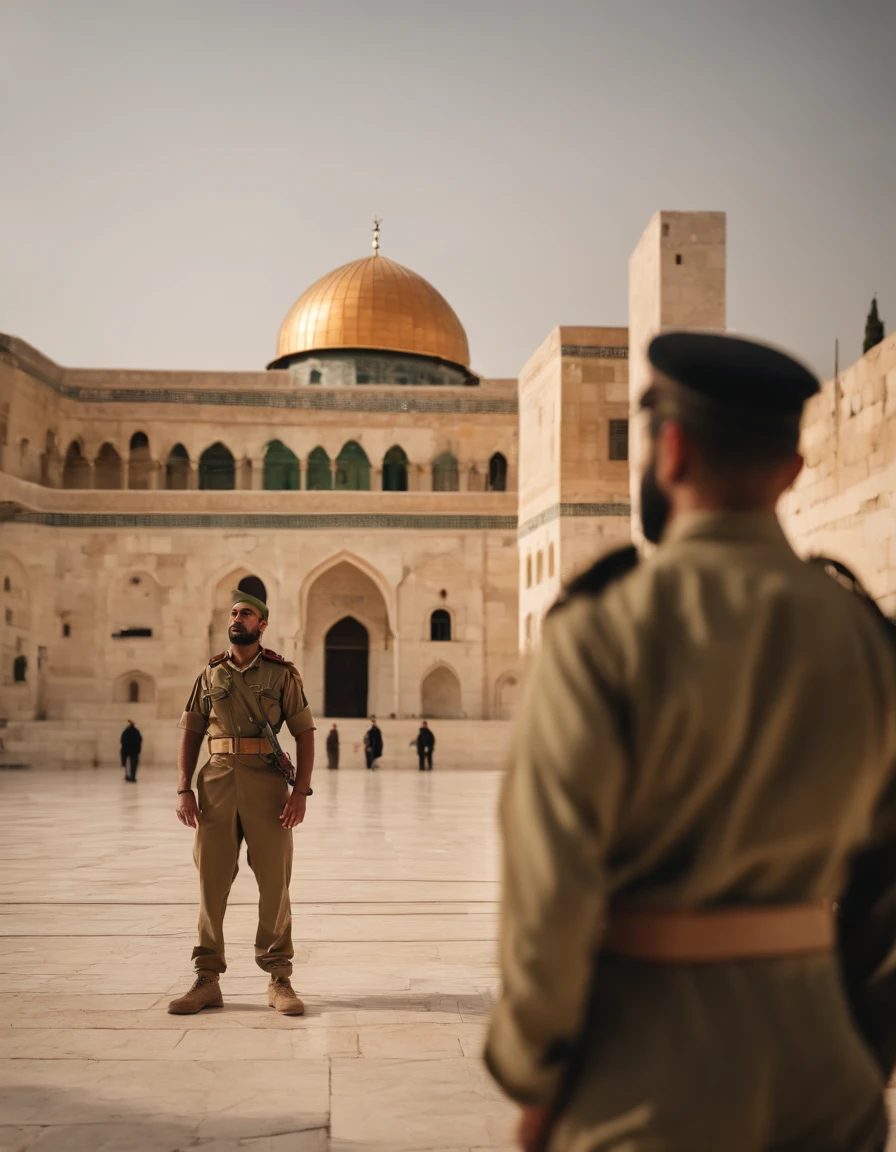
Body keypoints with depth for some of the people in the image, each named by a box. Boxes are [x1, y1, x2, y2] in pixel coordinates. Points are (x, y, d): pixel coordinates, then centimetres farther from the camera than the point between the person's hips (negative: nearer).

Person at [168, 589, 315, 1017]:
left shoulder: (282, 673, 5)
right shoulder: (210, 674, 12)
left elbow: (305, 733, 2)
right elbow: (190, 733, 11)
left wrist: (301, 791, -8)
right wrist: (184, 790, -1)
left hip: (266, 781, -2)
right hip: (216, 781, 2)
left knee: (275, 882, 1)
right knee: (211, 881, 4)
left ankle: (279, 980, 12)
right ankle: (207, 980, 13)